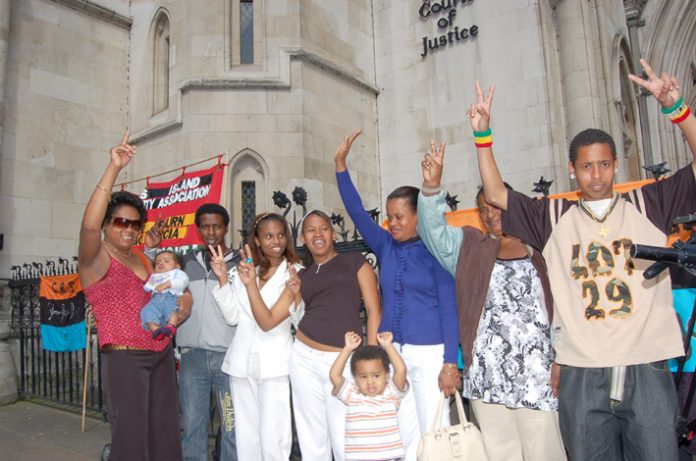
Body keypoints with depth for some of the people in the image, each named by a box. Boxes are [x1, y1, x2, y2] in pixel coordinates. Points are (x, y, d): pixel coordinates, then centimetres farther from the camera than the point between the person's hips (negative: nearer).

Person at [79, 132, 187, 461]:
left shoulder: (140, 258, 13)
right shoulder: (96, 259, -8)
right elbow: (89, 226, -30)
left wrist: (179, 301, 4)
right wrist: (114, 168, -35)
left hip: (161, 354, 7)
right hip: (125, 359, -7)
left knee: (165, 433, 12)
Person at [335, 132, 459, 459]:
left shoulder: (434, 250, -6)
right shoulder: (386, 246, 6)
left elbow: (449, 307, -8)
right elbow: (357, 212, 4)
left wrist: (450, 362, -12)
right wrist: (340, 164, -2)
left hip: (429, 352, -4)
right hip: (390, 351, 4)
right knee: (404, 434, 13)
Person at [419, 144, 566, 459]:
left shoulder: (538, 248, 7)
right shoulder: (470, 248, 12)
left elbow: (559, 306, 4)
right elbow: (434, 231, -3)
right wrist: (431, 188, -18)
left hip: (535, 369, -2)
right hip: (486, 372, 2)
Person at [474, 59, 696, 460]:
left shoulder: (649, 205, 7)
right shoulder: (553, 217, 7)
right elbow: (495, 195, 5)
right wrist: (483, 134, -2)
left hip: (648, 370, 0)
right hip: (582, 376, 1)